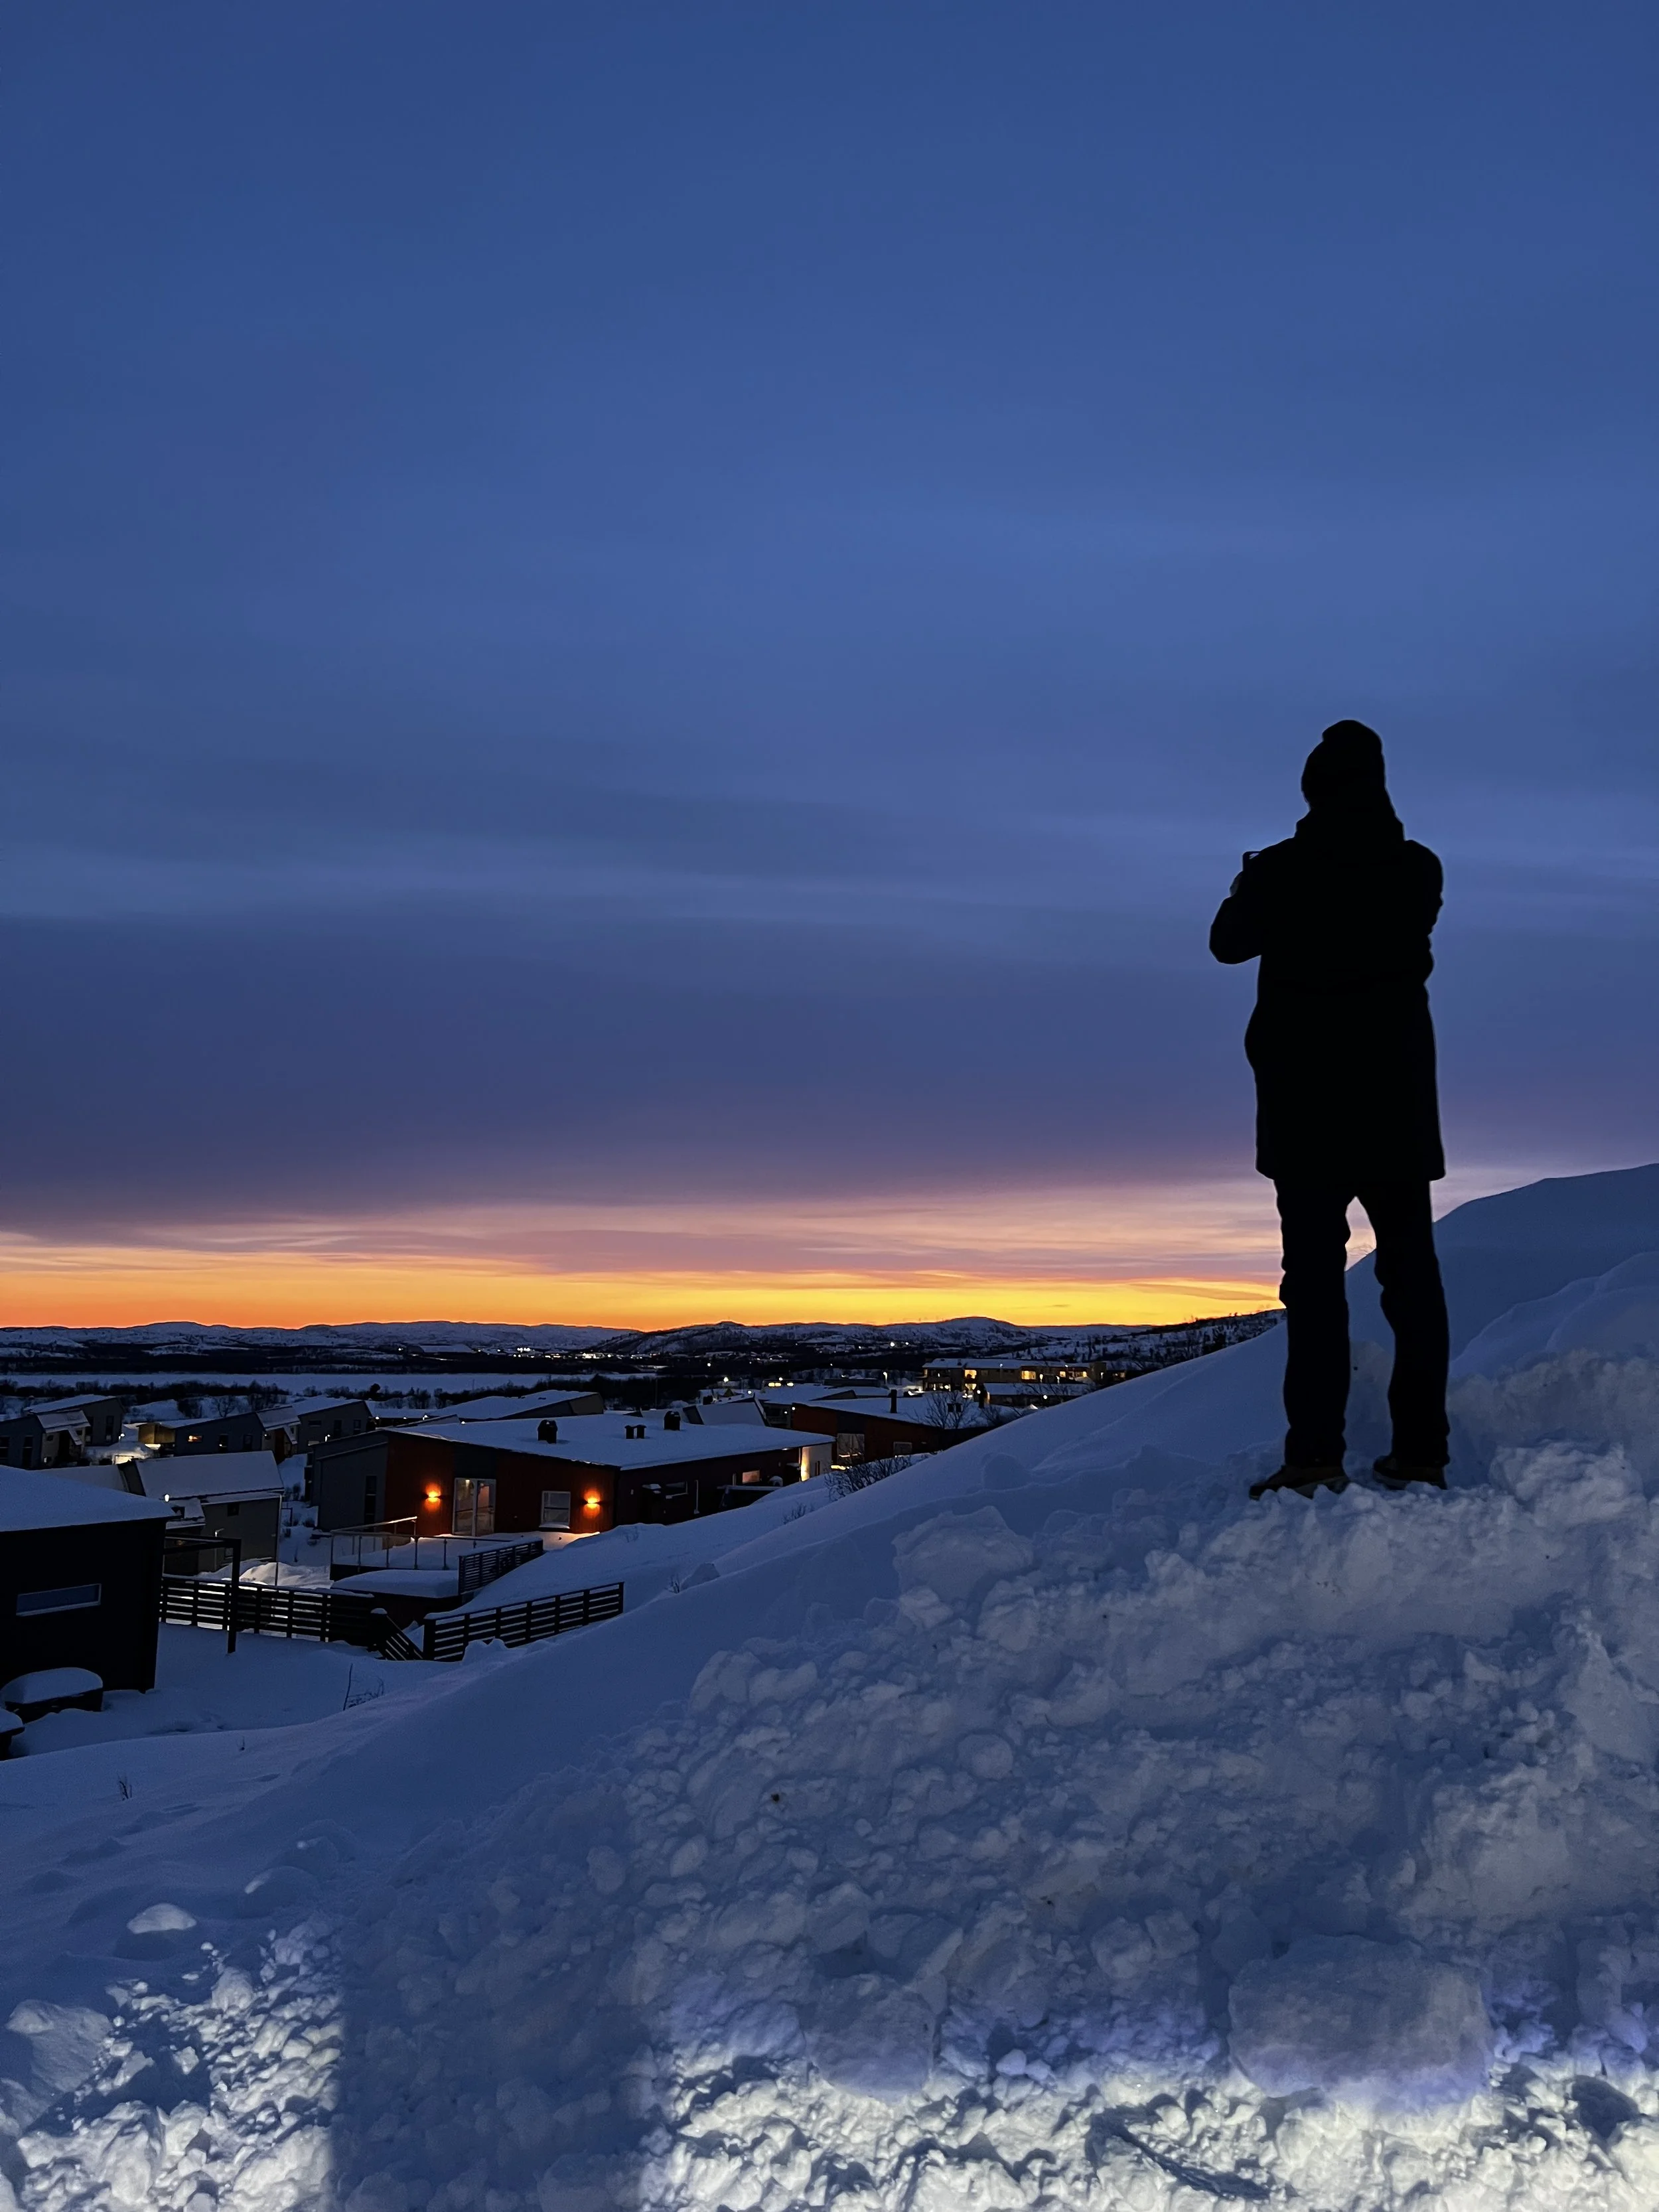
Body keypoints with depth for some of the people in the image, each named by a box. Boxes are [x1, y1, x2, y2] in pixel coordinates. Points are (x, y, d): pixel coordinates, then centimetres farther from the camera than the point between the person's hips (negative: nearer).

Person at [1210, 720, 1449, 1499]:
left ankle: (1316, 1452, -5)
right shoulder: (1419, 871, -1)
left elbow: (1229, 943, 7)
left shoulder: (1279, 872, -9)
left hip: (1305, 1110, -2)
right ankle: (1420, 1452, 9)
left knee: (1315, 1275, -1)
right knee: (1411, 1272, 8)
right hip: (1398, 1106, 2)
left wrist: (1250, 885, 27)